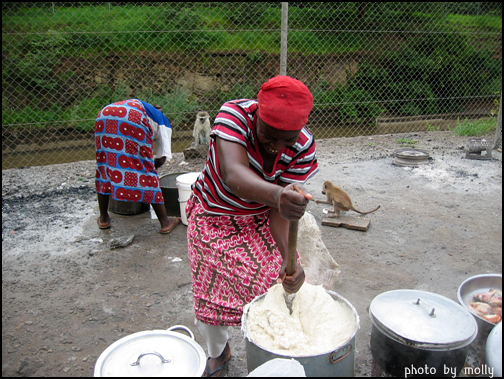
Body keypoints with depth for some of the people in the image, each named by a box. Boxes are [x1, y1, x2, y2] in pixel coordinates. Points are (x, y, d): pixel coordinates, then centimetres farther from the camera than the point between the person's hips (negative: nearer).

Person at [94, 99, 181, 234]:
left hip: (104, 117, 5)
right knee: (146, 170, 5)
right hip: (132, 120, -5)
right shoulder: (163, 122, 27)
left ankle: (103, 219, 28)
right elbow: (162, 158, 17)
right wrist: (149, 167, 35)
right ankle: (165, 222, 12)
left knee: (105, 162, 19)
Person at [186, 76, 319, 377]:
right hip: (213, 217, -1)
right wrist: (277, 194, -68)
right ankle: (218, 353, 34)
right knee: (211, 293, 4)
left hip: (260, 219, 2)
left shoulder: (304, 147, -24)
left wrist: (289, 258, -41)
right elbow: (233, 175, -48)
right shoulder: (234, 114, -32)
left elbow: (278, 211, -24)